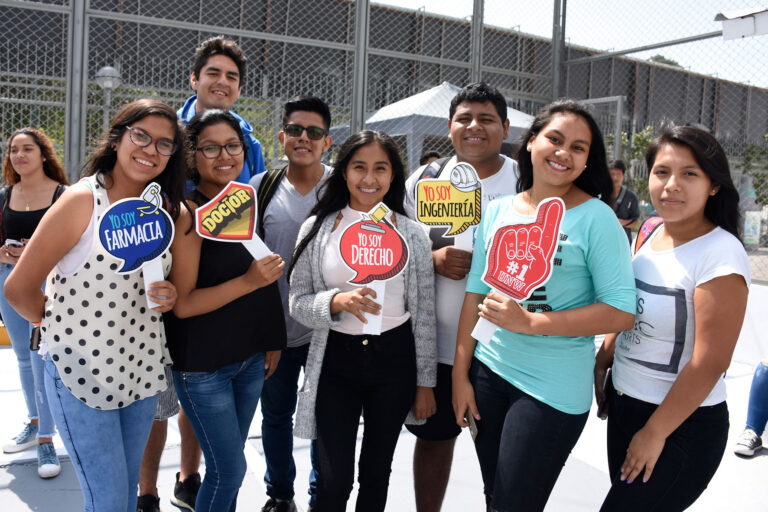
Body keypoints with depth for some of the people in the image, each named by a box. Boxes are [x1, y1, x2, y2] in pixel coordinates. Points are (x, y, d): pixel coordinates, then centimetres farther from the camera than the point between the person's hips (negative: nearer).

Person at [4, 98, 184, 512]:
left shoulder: (166, 210, 4)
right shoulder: (82, 200, -13)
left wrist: (169, 297, -5)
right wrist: (65, 326, 2)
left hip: (142, 366, 5)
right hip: (81, 370, -5)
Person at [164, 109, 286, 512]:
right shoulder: (188, 214, -15)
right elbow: (182, 304, -19)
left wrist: (272, 340, 14)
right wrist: (249, 281, -28)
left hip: (250, 357, 6)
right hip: (203, 364, -6)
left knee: (228, 466, 17)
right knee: (230, 469, 2)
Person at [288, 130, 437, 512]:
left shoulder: (412, 234, 1)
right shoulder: (317, 229, 0)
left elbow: (424, 315, 4)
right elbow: (297, 302, -1)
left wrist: (425, 382, 3)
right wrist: (337, 301, -21)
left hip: (394, 358, 1)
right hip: (336, 360, -1)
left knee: (376, 473, 15)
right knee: (334, 480, 0)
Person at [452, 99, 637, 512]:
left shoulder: (596, 218, -10)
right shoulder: (497, 211, 4)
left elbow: (621, 312, -14)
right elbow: (475, 294, 7)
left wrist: (529, 322, -20)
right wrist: (460, 374, 5)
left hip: (554, 388, -4)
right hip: (488, 370, 5)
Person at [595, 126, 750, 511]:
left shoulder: (720, 255, -21)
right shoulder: (651, 233, 2)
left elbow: (709, 364, -21)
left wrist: (654, 434, -16)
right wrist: (602, 361, 10)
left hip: (683, 425, -6)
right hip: (623, 403, 7)